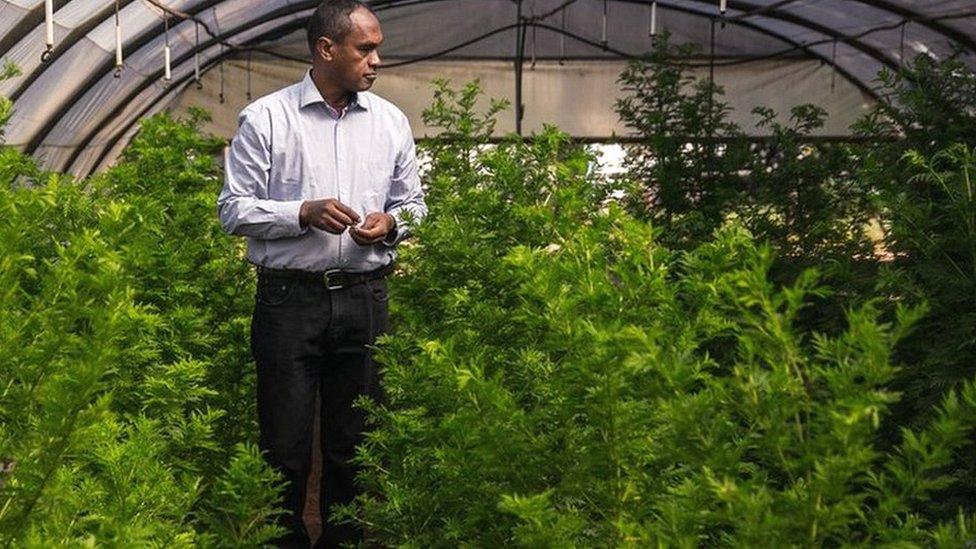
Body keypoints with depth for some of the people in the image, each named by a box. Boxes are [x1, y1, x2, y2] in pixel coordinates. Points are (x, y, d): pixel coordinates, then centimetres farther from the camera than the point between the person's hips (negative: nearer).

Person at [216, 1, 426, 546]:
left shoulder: (391, 121, 10)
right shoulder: (265, 118, -2)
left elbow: (414, 205, 16)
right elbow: (233, 209, -3)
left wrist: (390, 223, -6)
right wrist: (303, 213, -16)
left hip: (365, 300, 3)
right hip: (289, 298, -3)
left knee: (355, 442, 10)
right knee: (286, 445, 3)